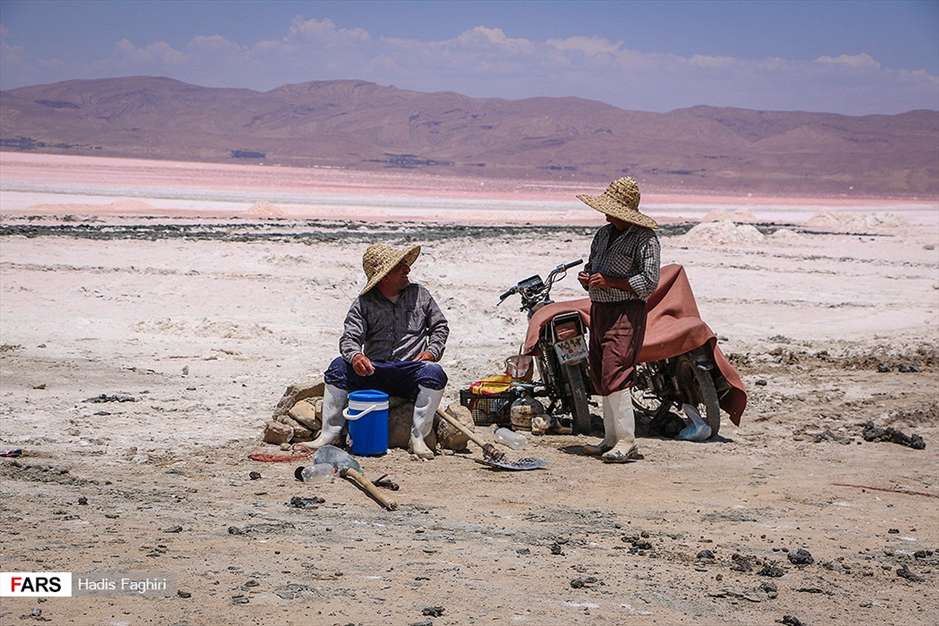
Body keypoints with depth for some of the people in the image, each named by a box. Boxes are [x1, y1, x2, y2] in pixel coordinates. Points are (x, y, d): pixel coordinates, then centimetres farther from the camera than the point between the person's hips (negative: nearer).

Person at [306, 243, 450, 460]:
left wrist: (431, 352, -3)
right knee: (339, 366, -24)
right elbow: (350, 338, -4)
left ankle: (418, 437, -26)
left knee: (434, 373, -32)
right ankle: (329, 434, -20)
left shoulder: (419, 294, 11)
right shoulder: (364, 303, 5)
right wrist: (355, 356, -28)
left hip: (410, 372, 0)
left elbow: (440, 326, 16)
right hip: (372, 370, 0)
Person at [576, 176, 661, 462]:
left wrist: (609, 282, -19)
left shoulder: (645, 239, -9)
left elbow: (649, 282, -15)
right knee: (600, 376, 10)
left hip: (626, 312, -9)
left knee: (614, 376, -17)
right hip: (599, 310, 9)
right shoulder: (603, 234, 16)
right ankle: (611, 439, 19)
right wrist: (586, 276, 4)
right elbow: (592, 264, 29)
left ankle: (627, 442, -16)